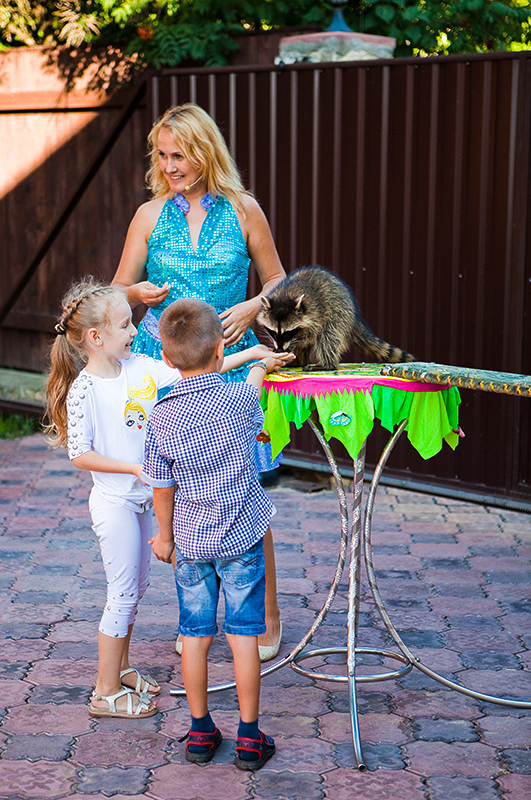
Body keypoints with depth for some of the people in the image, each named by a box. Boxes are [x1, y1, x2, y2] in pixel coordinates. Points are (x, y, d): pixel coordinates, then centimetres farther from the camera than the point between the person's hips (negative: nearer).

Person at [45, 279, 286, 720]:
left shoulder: (140, 366, 0)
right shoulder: (84, 390, -19)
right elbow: (80, 454, -18)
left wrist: (248, 354, 2)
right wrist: (135, 468, -23)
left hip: (141, 497, 8)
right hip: (114, 502, -8)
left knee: (137, 584, 18)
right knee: (124, 592, -1)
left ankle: (121, 669, 35)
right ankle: (106, 693, 10)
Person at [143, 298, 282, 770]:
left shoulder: (162, 416, -10)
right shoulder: (239, 399, -14)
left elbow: (162, 487, -2)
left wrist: (165, 536, 13)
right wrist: (259, 368, 34)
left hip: (191, 542, 1)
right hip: (242, 539, -1)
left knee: (195, 638, 11)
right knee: (244, 637, 5)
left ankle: (201, 732, 21)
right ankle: (249, 738, 11)